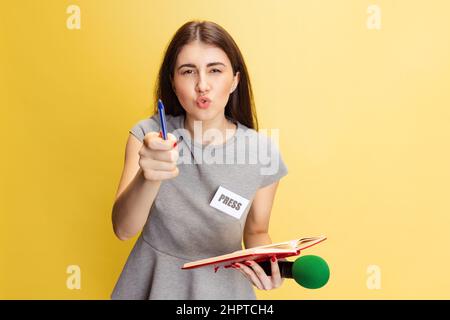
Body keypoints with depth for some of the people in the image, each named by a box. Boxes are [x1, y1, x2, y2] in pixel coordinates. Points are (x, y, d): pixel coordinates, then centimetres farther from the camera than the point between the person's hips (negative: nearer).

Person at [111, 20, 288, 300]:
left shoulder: (262, 152, -16)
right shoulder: (148, 135, -14)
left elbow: (256, 231, 0)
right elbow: (123, 230, -24)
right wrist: (147, 178, -43)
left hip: (222, 285, 0)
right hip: (152, 279, 1)